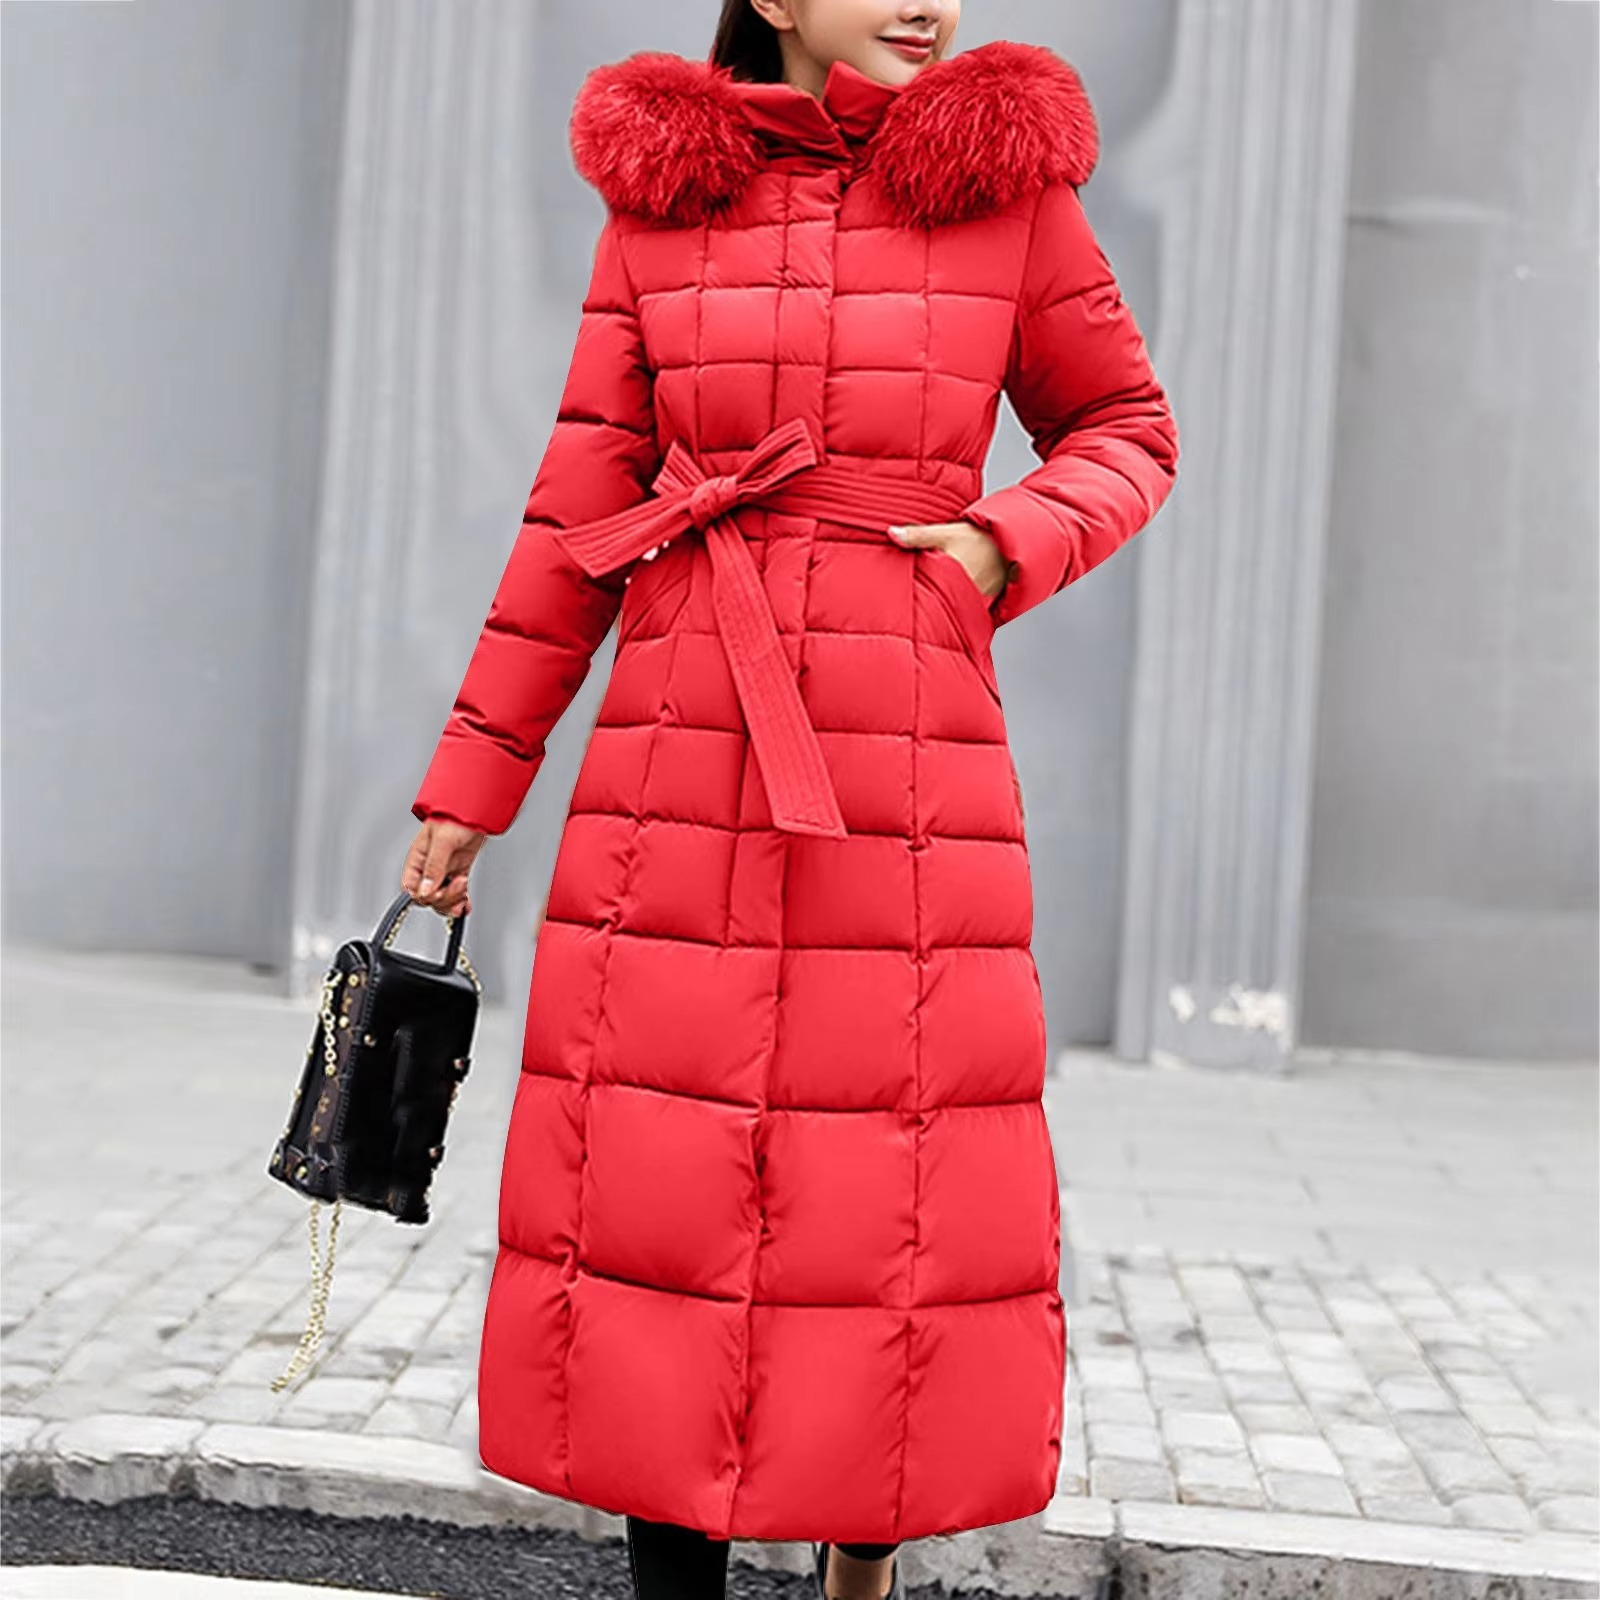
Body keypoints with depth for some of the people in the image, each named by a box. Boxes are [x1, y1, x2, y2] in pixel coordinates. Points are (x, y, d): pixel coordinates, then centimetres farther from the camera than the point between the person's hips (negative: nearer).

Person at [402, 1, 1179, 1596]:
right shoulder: (659, 199, 8)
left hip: (912, 772, -1)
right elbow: (580, 511, 10)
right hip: (677, 765, 1)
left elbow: (1126, 430, 16)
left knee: (898, 1199, -1)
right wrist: (473, 778, 9)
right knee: (653, 1182, 2)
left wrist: (1009, 544, -5)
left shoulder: (1007, 189, 6)